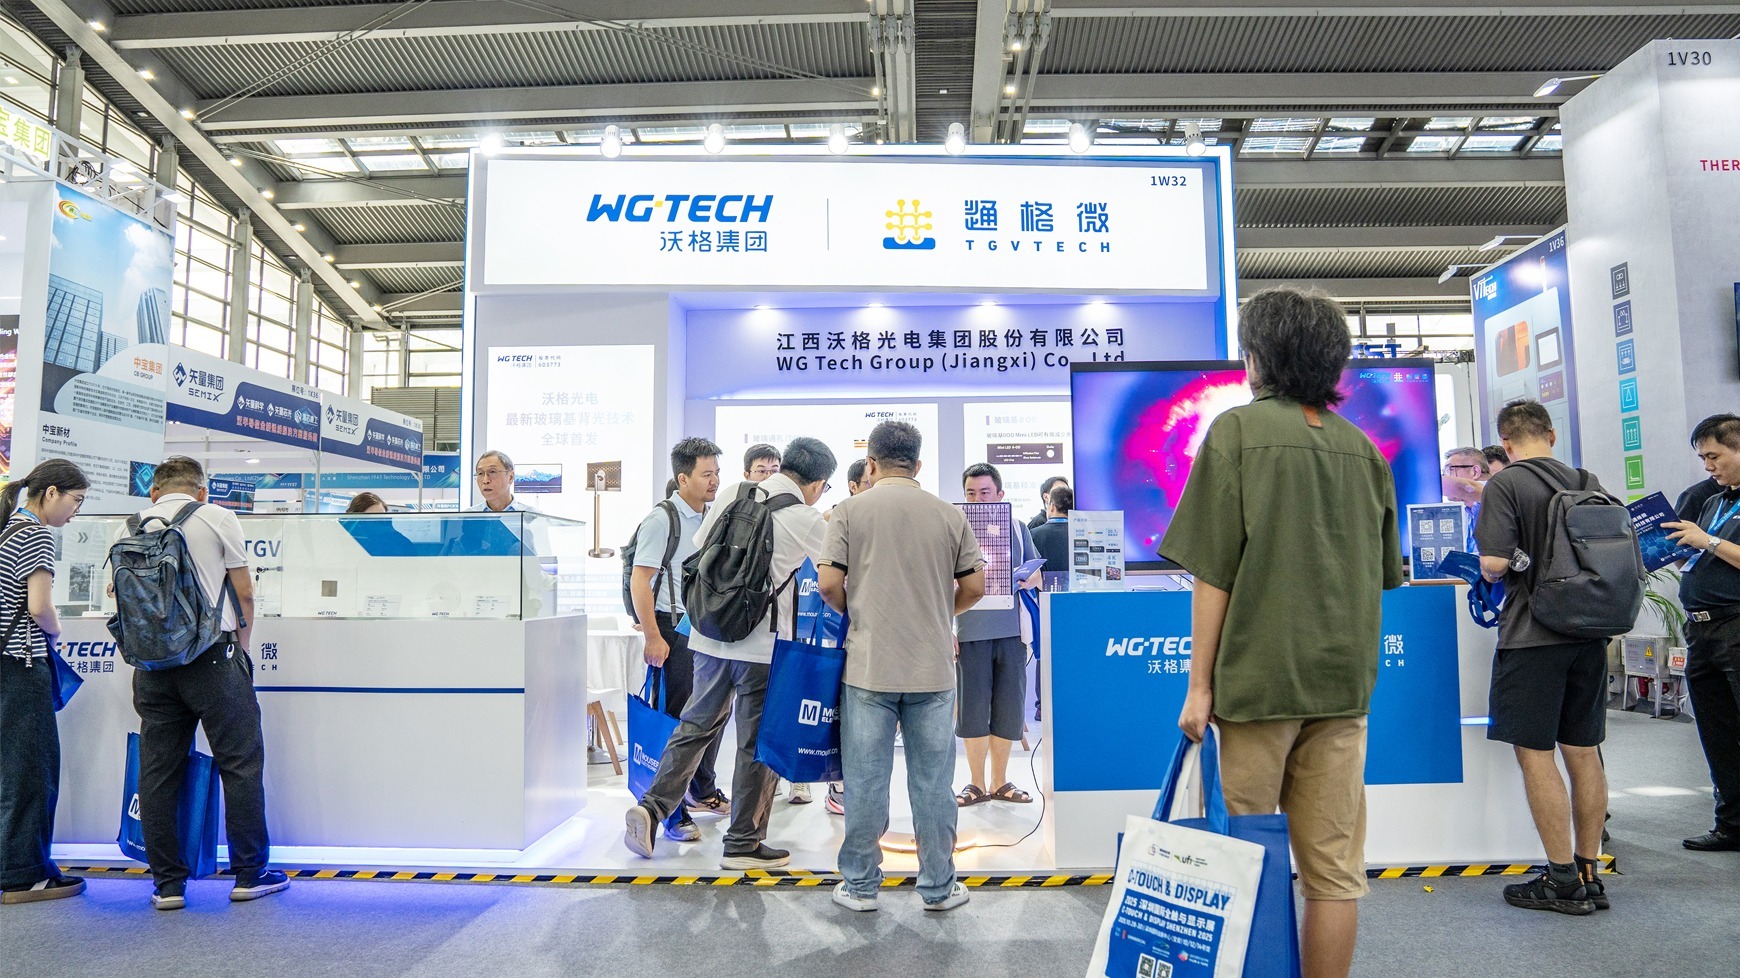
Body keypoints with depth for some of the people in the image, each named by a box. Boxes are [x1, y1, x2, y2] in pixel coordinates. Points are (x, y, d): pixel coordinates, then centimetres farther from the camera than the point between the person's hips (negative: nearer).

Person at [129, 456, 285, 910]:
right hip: (210, 658, -4)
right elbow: (244, 593, 1)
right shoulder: (217, 518, 0)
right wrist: (241, 646, 14)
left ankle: (167, 883, 14)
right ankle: (250, 874, 8)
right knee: (240, 764, 3)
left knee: (157, 771, 9)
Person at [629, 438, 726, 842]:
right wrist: (653, 637, -19)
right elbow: (640, 580, -15)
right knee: (681, 718, -3)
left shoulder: (714, 518, 12)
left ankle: (703, 790, 35)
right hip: (675, 628, -7)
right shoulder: (662, 518, -10)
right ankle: (673, 812, 8)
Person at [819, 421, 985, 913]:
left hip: (869, 667, -1)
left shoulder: (851, 510, -3)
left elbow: (829, 583, -8)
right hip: (934, 668, 1)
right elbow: (974, 587, 4)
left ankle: (860, 885, 21)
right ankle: (938, 887, 21)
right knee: (933, 781, 10)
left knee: (866, 779, 9)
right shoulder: (950, 514, 2)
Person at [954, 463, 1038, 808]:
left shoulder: (1018, 528, 9)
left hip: (1011, 630, 2)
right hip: (971, 632, -2)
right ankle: (976, 783, 17)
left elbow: (1037, 574, 15)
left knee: (1009, 707, 7)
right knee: (973, 707, 3)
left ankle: (1000, 781, 21)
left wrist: (1026, 580, -8)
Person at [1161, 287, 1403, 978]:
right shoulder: (1362, 447, 9)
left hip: (1259, 677, -5)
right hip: (1344, 682, 5)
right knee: (1334, 869, 10)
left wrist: (1200, 683, -5)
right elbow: (1381, 576, 15)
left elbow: (1214, 573, -10)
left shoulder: (1238, 429, -6)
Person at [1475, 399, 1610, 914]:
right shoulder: (1588, 481, 8)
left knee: (1535, 752, 0)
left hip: (1532, 636, -7)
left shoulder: (1505, 484, -11)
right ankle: (1589, 873, 21)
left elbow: (1494, 565, -19)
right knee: (1583, 751, 12)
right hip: (1589, 635, 7)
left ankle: (1563, 880, 5)